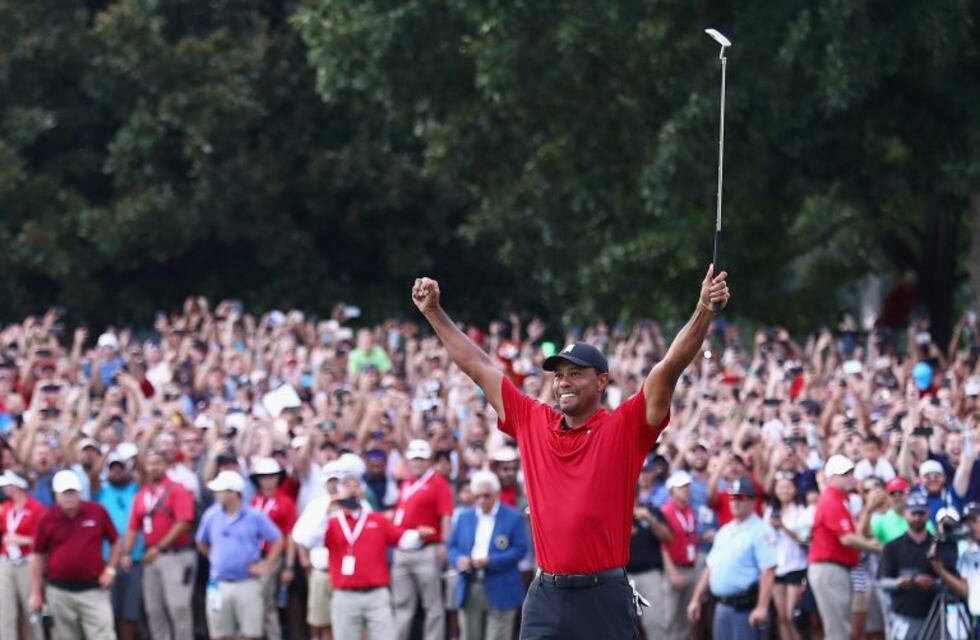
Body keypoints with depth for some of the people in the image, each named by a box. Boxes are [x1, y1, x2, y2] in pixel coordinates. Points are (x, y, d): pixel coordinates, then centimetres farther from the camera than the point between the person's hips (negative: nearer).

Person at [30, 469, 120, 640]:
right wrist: (36, 593, 6)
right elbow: (39, 557, 7)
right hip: (60, 592, 1)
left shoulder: (98, 512, -1)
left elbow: (115, 542, 12)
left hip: (93, 590, -1)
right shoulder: (47, 520, 0)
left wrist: (110, 569, 0)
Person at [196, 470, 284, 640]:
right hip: (219, 585, 3)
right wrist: (216, 559, 11)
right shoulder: (211, 516, 2)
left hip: (247, 584, -3)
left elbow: (277, 541, 2)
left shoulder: (255, 517, -5)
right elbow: (202, 543, 18)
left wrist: (266, 565, -3)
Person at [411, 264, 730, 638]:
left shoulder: (624, 428, -2)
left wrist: (705, 310, -23)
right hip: (545, 597, 4)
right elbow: (478, 367, 17)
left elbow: (671, 366, -12)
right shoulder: (533, 423, 10)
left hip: (604, 597, -4)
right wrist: (433, 312, 20)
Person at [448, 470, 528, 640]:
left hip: (500, 592, -4)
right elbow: (453, 547, 13)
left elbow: (520, 549, -7)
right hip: (469, 590, 4)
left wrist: (490, 561, -18)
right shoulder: (464, 517, 13)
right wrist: (459, 560, -11)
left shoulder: (513, 517, 0)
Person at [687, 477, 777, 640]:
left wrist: (762, 607, -25)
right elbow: (710, 568, 23)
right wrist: (696, 600, 19)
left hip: (746, 607, -9)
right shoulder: (725, 531, 17)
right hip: (722, 606, 9)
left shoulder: (761, 531, -10)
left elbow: (768, 571, -18)